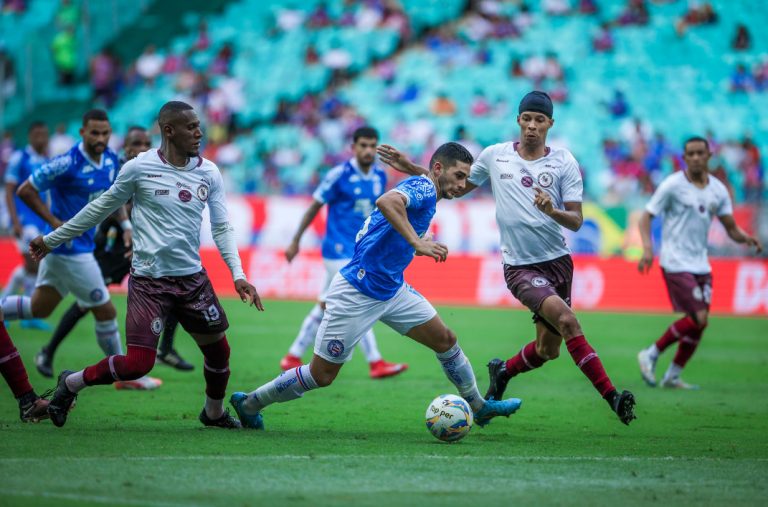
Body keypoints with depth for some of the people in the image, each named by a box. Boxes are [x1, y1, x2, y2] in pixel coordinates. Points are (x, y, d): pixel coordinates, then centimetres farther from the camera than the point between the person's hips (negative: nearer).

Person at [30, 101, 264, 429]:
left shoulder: (209, 173, 3)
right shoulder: (139, 168, -8)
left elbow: (221, 228, 7)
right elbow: (100, 209, 5)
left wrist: (237, 274, -6)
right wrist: (52, 240, 11)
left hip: (192, 278, 5)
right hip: (149, 280, -5)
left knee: (218, 349, 11)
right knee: (138, 364, -12)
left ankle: (214, 412, 38)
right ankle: (70, 384, 11)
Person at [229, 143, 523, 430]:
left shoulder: (421, 190, 14)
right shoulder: (423, 187, -14)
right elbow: (387, 201, -38)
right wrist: (417, 243, -40)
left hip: (392, 289, 10)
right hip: (358, 295, -10)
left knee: (446, 340, 9)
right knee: (321, 375, -1)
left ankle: (479, 407, 24)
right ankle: (249, 403, 14)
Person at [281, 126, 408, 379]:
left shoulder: (380, 177, 6)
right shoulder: (339, 175, -12)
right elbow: (315, 206, -4)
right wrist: (295, 241, 0)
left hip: (360, 251, 7)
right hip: (339, 251, -7)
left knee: (325, 307, 11)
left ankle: (293, 357, 20)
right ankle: (376, 363, -10)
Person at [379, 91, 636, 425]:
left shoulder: (564, 162, 0)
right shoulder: (494, 156, 3)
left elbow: (576, 221, -4)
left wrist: (552, 210, -25)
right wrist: (412, 169, 10)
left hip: (558, 260, 3)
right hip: (519, 266, -2)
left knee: (548, 350, 7)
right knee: (567, 320, -25)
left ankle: (502, 373, 38)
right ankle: (611, 396, -25)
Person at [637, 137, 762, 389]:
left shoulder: (718, 189, 8)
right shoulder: (673, 185, -8)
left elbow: (731, 228, 10)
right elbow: (646, 217, -8)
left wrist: (747, 238, -12)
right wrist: (648, 248, -23)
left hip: (700, 263, 6)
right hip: (676, 262, -6)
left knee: (698, 324, 3)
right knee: (698, 318, -16)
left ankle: (672, 377, 16)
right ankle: (650, 355, 0)